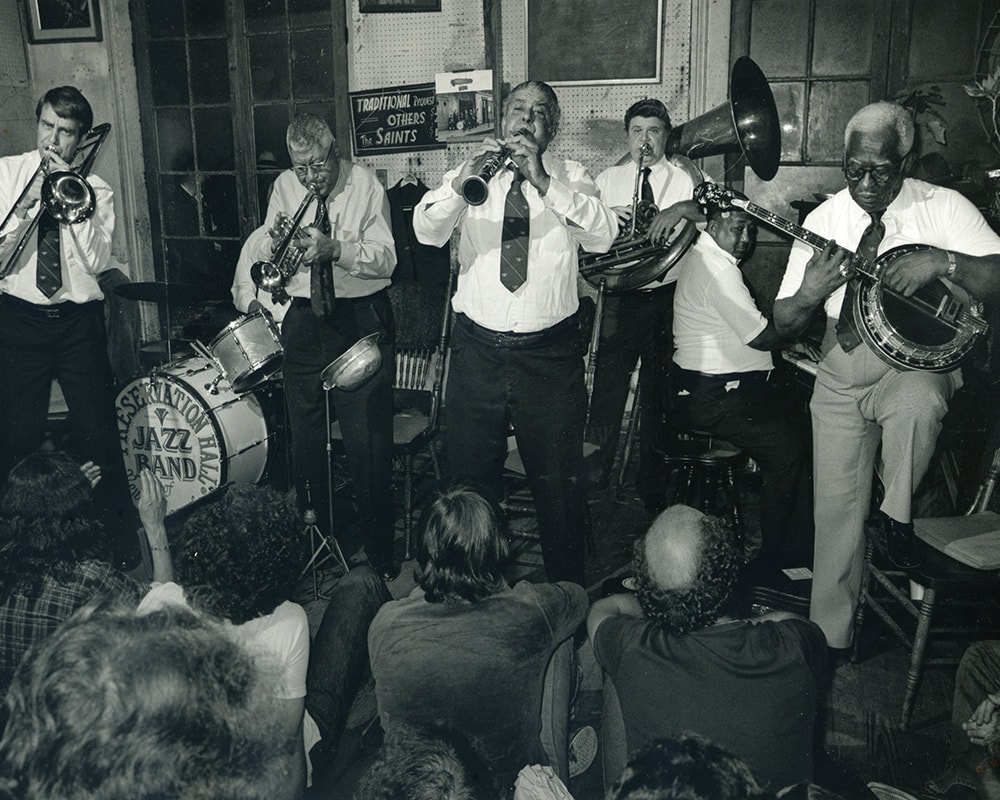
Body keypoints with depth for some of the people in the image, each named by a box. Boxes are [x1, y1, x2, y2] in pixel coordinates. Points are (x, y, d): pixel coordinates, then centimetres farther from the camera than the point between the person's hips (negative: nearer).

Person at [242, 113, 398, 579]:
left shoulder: (365, 184, -3)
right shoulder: (284, 186, 8)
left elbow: (385, 259, -10)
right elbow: (266, 255, 8)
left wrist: (335, 248, -25)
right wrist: (275, 246, -15)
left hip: (362, 318, -4)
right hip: (304, 318, 4)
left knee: (368, 439, -5)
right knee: (305, 436, 9)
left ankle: (379, 551, 6)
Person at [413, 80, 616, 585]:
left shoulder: (570, 179, 5)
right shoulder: (471, 177, 7)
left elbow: (603, 236, -14)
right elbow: (426, 231, -8)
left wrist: (545, 183, -23)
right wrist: (462, 180, -25)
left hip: (550, 354, -1)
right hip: (477, 349, 2)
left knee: (559, 482, 8)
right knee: (470, 478, 13)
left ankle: (566, 589, 28)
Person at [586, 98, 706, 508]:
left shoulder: (685, 175, 6)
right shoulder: (608, 180, 11)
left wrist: (683, 207, -23)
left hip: (670, 298, 0)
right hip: (621, 298, 1)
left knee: (660, 392, 8)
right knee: (607, 386, -2)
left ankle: (653, 486, 22)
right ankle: (593, 473, 14)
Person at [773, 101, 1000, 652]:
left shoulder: (943, 208, -5)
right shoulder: (823, 221, -1)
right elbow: (782, 326, -1)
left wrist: (943, 261, -29)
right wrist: (807, 296, -23)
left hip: (915, 363, -2)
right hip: (841, 374, 2)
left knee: (917, 401, -39)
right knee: (836, 509, 3)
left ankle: (898, 514, -10)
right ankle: (828, 639, 21)